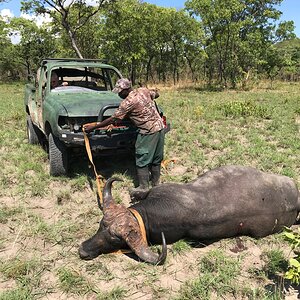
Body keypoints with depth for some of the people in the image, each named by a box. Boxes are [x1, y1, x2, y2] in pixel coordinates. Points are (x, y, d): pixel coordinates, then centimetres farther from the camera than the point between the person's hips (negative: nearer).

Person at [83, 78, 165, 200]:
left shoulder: (128, 102, -16)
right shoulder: (143, 90, 4)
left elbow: (112, 119, -12)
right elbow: (156, 94, 23)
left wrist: (93, 127, -6)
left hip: (149, 132, -8)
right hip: (160, 126, 8)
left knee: (142, 161, 1)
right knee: (156, 159, 15)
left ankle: (143, 188, 3)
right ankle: (156, 185, 26)